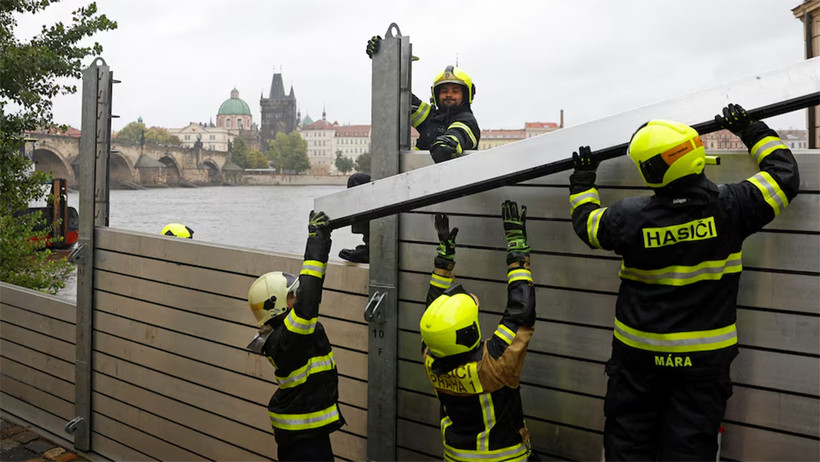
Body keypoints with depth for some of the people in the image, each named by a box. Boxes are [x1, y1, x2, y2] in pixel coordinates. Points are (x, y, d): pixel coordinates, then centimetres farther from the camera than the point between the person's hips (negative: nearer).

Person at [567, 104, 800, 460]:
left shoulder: (630, 217, -15)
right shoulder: (729, 207, -14)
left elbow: (586, 221, 5)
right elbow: (785, 175, 1)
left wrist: (582, 181, 22)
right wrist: (751, 130, 13)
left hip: (639, 355, 0)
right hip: (704, 358, 1)